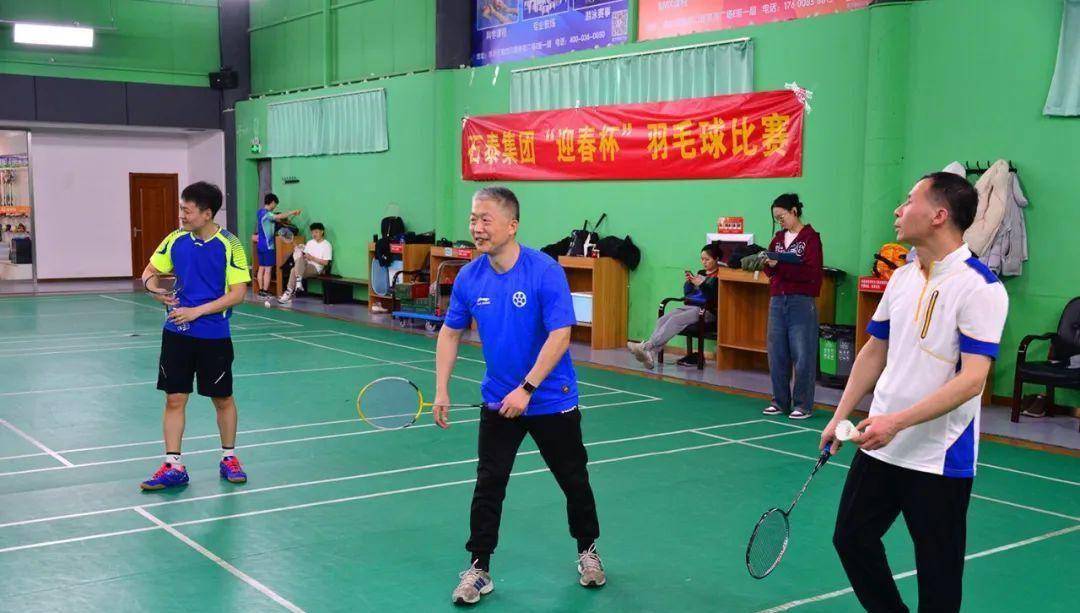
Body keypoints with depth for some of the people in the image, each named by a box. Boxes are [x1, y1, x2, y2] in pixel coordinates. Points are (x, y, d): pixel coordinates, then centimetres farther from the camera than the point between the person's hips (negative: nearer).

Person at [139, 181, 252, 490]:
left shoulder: (229, 245, -10)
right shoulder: (175, 240, 2)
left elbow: (237, 293, -13)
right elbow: (150, 270, 14)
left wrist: (197, 311, -18)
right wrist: (152, 285, -10)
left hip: (214, 335, -3)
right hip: (177, 333, 3)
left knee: (222, 399, 9)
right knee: (174, 399, 3)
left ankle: (229, 458, 28)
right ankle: (173, 466, 12)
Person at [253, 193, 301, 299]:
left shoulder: (260, 212, 12)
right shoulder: (267, 214, -17)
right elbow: (279, 217, -32)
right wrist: (293, 212, -29)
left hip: (260, 245, 9)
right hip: (268, 246, -9)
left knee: (261, 268, 11)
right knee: (268, 269, -5)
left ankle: (261, 290, 14)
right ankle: (265, 292, -4)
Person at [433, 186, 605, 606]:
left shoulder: (545, 272, -20)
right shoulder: (469, 277, -6)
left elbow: (560, 336, -23)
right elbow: (450, 332, 6)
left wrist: (526, 389, -27)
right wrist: (442, 390, -1)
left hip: (552, 400, -3)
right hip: (498, 399, 3)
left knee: (574, 481, 12)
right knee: (488, 485, 0)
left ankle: (587, 551, 35)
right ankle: (478, 569, 12)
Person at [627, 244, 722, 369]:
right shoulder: (701, 273, 21)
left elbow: (714, 298, -13)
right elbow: (687, 293, 18)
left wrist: (701, 284, -20)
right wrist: (689, 281, 0)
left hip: (706, 311, -7)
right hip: (689, 306, 7)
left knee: (674, 320, -30)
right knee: (662, 320, -19)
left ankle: (646, 346, -38)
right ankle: (650, 355, -35)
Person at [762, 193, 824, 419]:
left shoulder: (810, 237, -5)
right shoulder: (779, 237, 14)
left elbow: (811, 271, -15)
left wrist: (780, 265, -21)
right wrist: (768, 264, -8)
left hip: (802, 301, -6)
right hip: (777, 299, 6)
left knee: (802, 354, -3)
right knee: (776, 353, 8)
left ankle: (803, 405, 5)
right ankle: (780, 401, 18)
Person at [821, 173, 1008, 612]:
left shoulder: (980, 288, -16)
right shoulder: (901, 278, 7)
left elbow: (971, 380, -23)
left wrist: (898, 421, -30)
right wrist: (841, 416, 12)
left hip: (940, 458, -7)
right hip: (879, 445, 7)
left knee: (938, 576, 5)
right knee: (851, 539, 14)